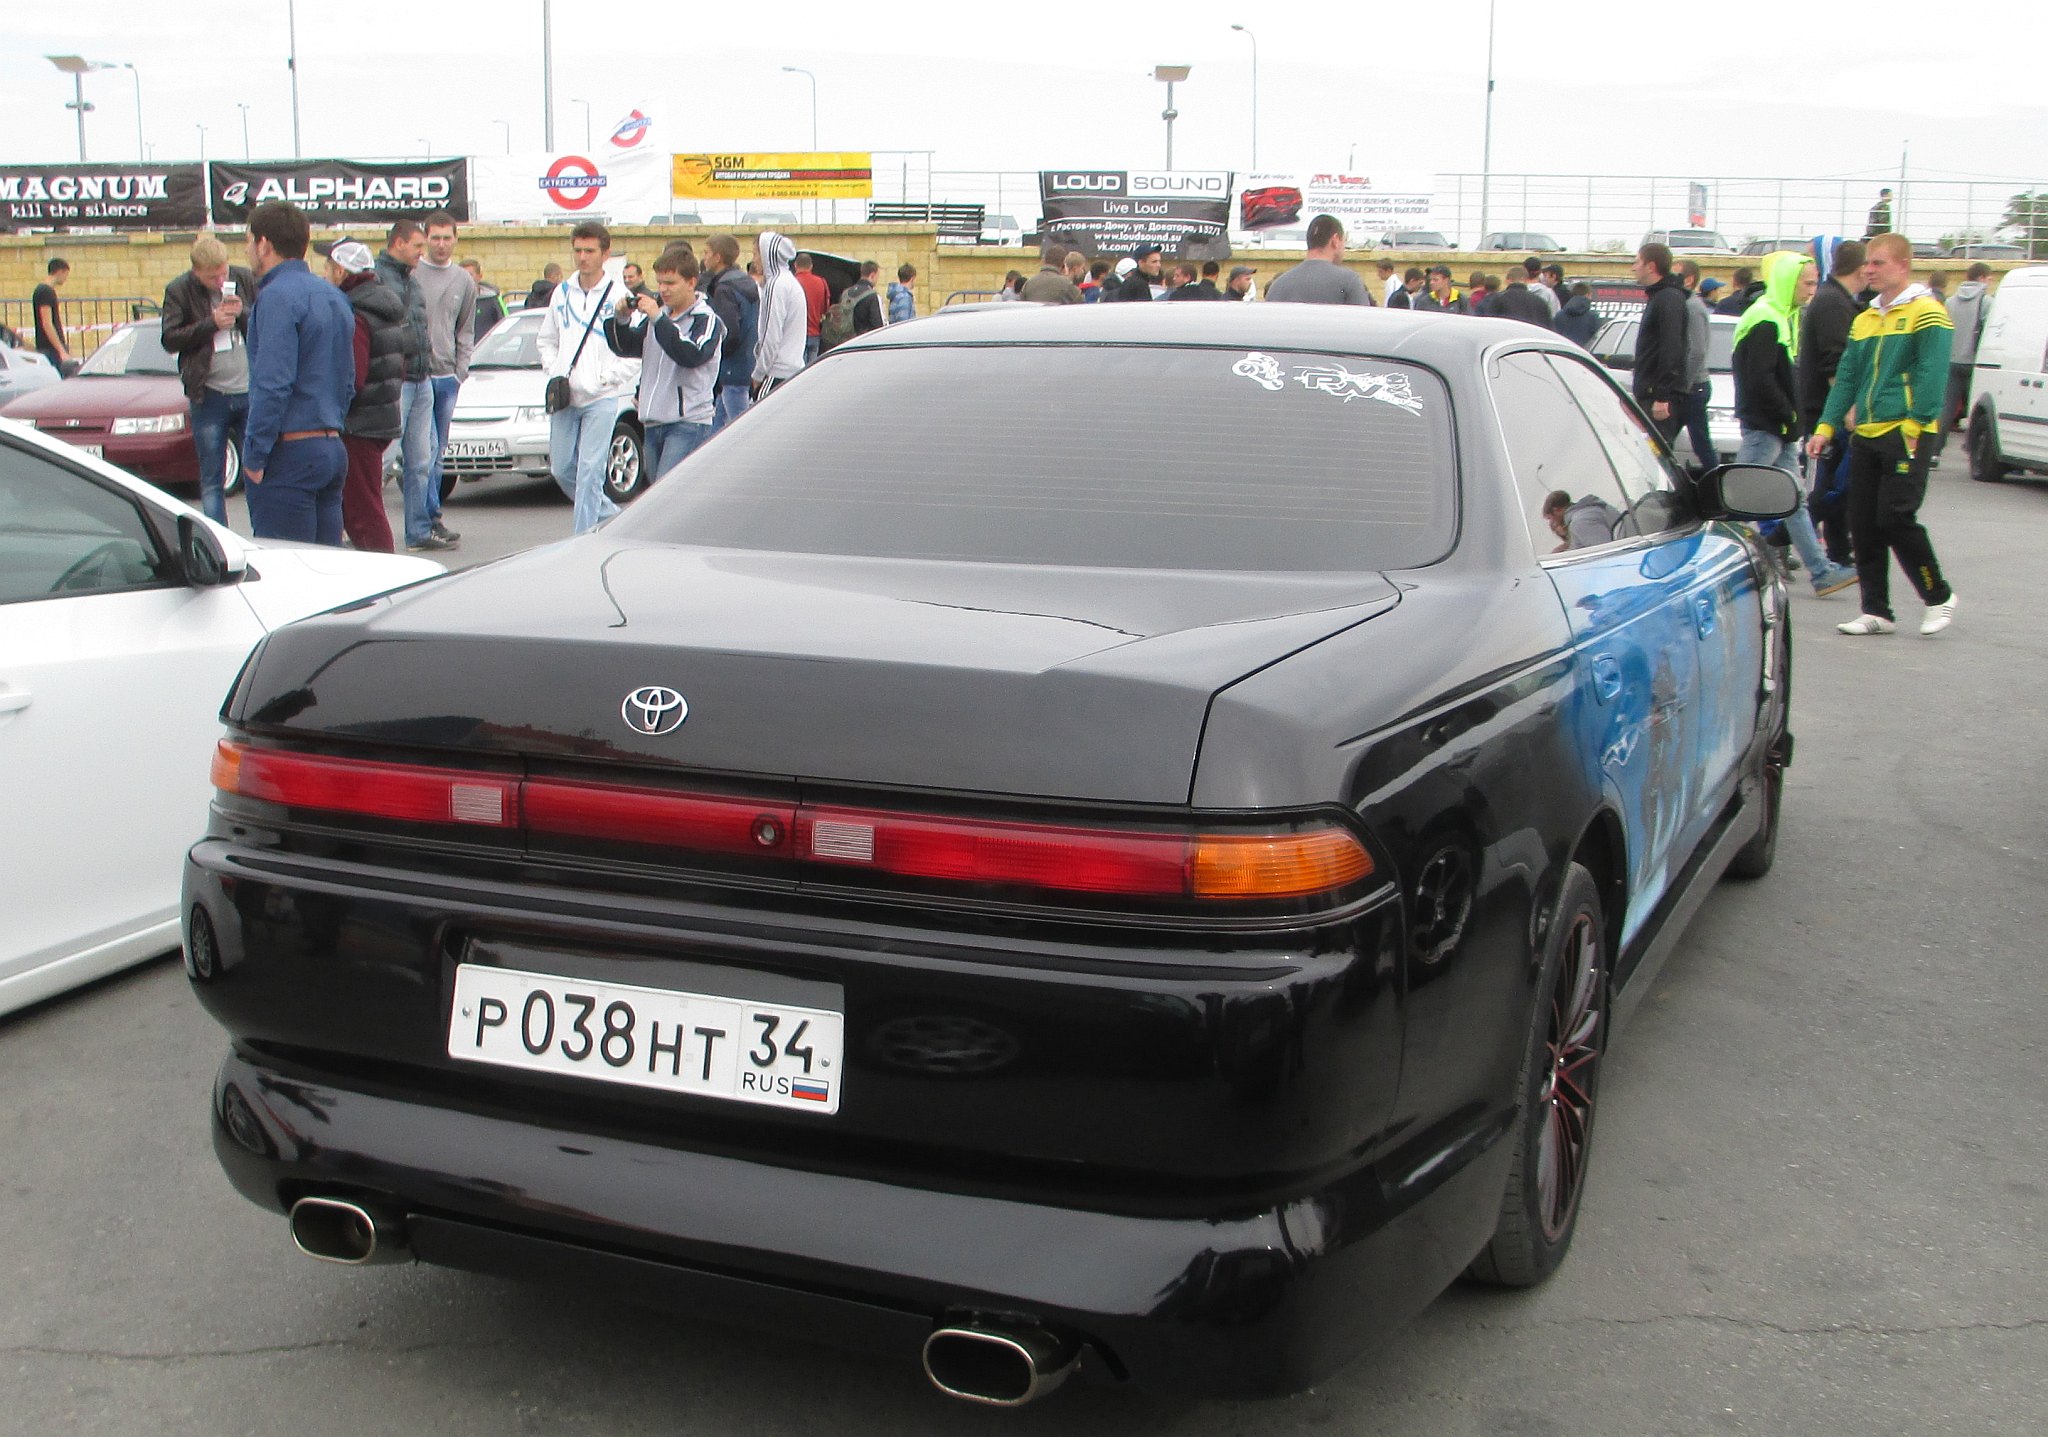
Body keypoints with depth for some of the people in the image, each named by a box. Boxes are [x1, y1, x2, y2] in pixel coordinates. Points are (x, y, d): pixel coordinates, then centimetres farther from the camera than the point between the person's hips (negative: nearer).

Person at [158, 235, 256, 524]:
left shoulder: (245, 280, 2)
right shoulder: (178, 291, -2)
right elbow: (170, 339, -7)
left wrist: (243, 314, -13)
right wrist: (211, 323, -16)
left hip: (249, 392, 1)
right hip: (209, 397, -1)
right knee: (211, 481, 3)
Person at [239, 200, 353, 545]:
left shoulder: (277, 296, -12)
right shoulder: (333, 296, 16)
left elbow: (273, 385, -19)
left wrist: (255, 456, -15)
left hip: (290, 453, -9)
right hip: (332, 449, 9)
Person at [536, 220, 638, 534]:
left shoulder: (619, 297, -4)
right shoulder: (562, 293, 11)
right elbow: (545, 340, 20)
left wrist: (605, 378, -14)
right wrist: (554, 371, 4)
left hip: (601, 398, -5)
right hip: (563, 398, 5)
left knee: (589, 470, -9)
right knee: (562, 469, 7)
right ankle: (610, 515, 25)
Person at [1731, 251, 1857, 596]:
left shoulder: (1785, 317, 17)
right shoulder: (1765, 322, -15)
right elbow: (1760, 380, -22)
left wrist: (1792, 417, 10)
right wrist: (1789, 415, -15)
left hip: (1780, 428, 10)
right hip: (1763, 426, -10)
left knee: (1795, 502, 10)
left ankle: (1821, 572, 12)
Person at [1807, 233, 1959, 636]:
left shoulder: (1927, 314, -4)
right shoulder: (1864, 320, 17)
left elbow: (1931, 375, -12)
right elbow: (1846, 379, 15)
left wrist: (1914, 425, -19)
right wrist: (1826, 427, 5)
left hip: (1906, 434, -7)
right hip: (1865, 436, 7)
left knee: (1895, 518, -10)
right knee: (1863, 524, 4)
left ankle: (1939, 596, 9)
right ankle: (1876, 611, 12)